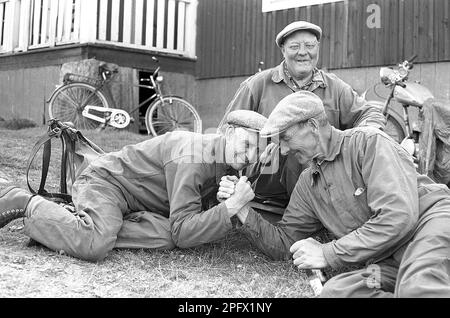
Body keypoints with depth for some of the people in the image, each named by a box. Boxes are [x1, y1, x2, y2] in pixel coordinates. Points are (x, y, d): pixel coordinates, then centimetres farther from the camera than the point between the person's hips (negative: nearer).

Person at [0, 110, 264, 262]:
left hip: (135, 203, 9)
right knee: (92, 246, -35)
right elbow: (184, 233, -29)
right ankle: (27, 204, -8)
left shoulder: (227, 164, 2)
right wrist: (233, 205, -34)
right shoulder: (191, 159, -28)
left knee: (166, 237, -21)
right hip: (105, 181, -9)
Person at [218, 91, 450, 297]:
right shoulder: (307, 184, 16)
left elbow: (398, 217, -18)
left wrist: (328, 254, -13)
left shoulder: (368, 142, -6)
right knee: (335, 291, -25)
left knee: (417, 289, -41)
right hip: (391, 263, 8)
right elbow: (283, 244, 20)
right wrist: (241, 210, 5)